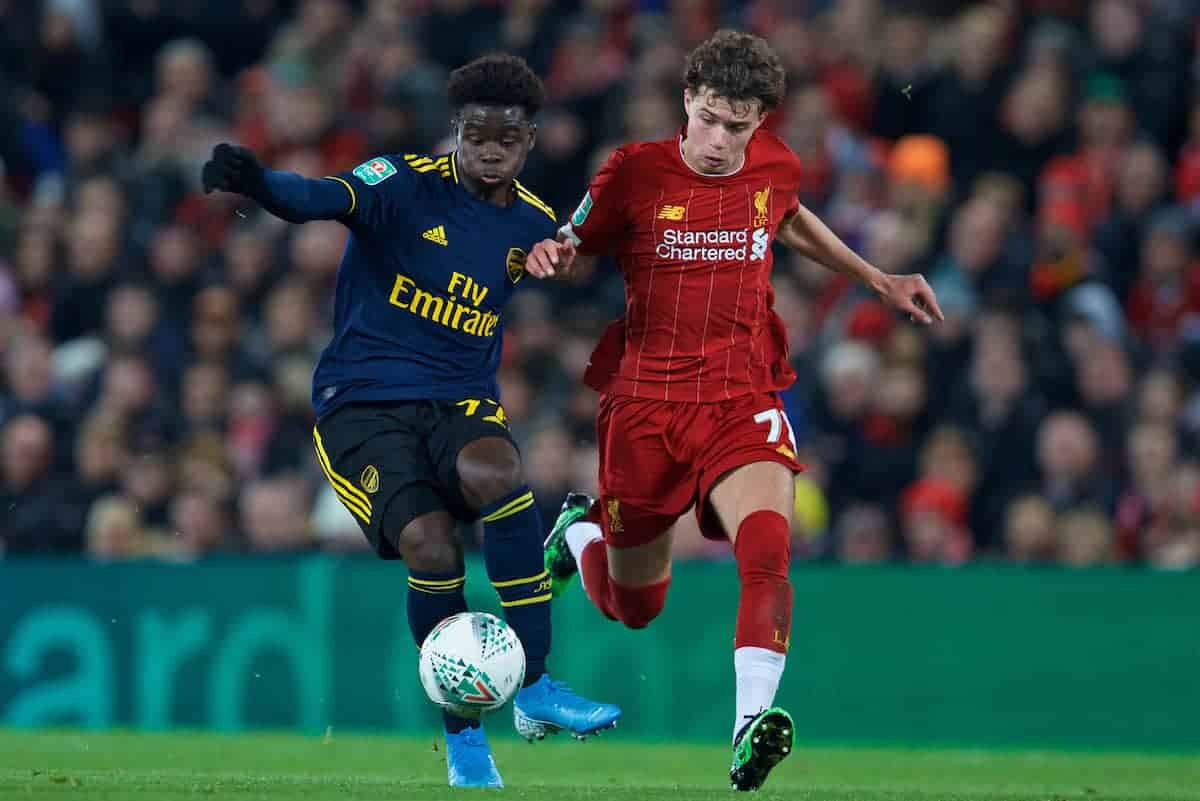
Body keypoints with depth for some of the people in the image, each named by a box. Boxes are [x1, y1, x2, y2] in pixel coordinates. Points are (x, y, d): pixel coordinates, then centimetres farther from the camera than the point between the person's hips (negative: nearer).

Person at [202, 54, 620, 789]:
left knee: (495, 475, -33)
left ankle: (535, 689, -24)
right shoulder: (407, 184, -8)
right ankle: (463, 737, -5)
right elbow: (325, 199, -30)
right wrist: (257, 183, -49)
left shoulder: (533, 224, 7)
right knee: (431, 545, -26)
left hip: (462, 403, 3)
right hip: (362, 404, -3)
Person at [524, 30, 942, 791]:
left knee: (767, 542, -30)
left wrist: (878, 279, 28)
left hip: (741, 395, 1)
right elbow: (576, 246, 6)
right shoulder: (636, 172, -7)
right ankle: (579, 532, 47)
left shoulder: (776, 168, 2)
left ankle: (753, 724, -40)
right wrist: (550, 256, -19)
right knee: (635, 608, 12)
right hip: (645, 399, -1)